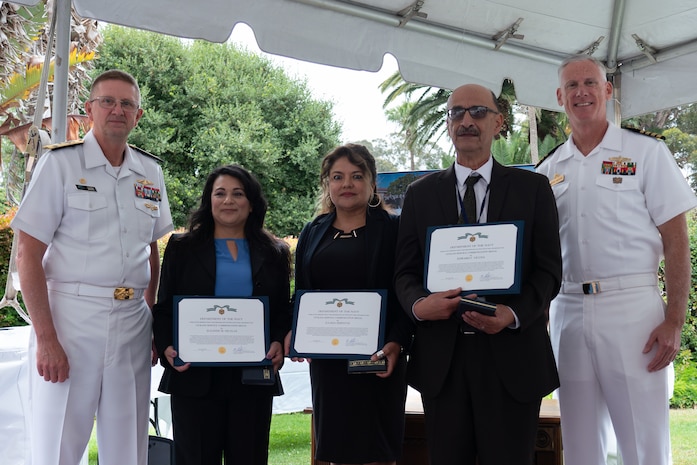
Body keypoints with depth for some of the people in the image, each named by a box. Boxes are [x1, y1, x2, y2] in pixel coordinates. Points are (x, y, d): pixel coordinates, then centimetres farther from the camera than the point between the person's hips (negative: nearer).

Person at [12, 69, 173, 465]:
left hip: (132, 322, 4)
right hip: (70, 316, -4)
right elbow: (28, 254, -7)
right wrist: (46, 338, -14)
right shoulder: (61, 163, -3)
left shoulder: (151, 173, 11)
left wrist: (150, 316, 8)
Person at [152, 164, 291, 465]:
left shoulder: (274, 254, 12)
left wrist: (279, 344, -9)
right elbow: (163, 308, 5)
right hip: (195, 377, -1)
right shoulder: (181, 248, 8)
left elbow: (284, 311, 10)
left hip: (254, 380, 1)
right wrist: (167, 347, -13)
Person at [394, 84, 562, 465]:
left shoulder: (533, 188, 6)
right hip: (442, 356, 2)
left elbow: (549, 270, 1)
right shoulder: (420, 193, 11)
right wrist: (418, 304, -13)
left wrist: (513, 314, -17)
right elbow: (405, 272, 9)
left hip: (512, 354, -1)